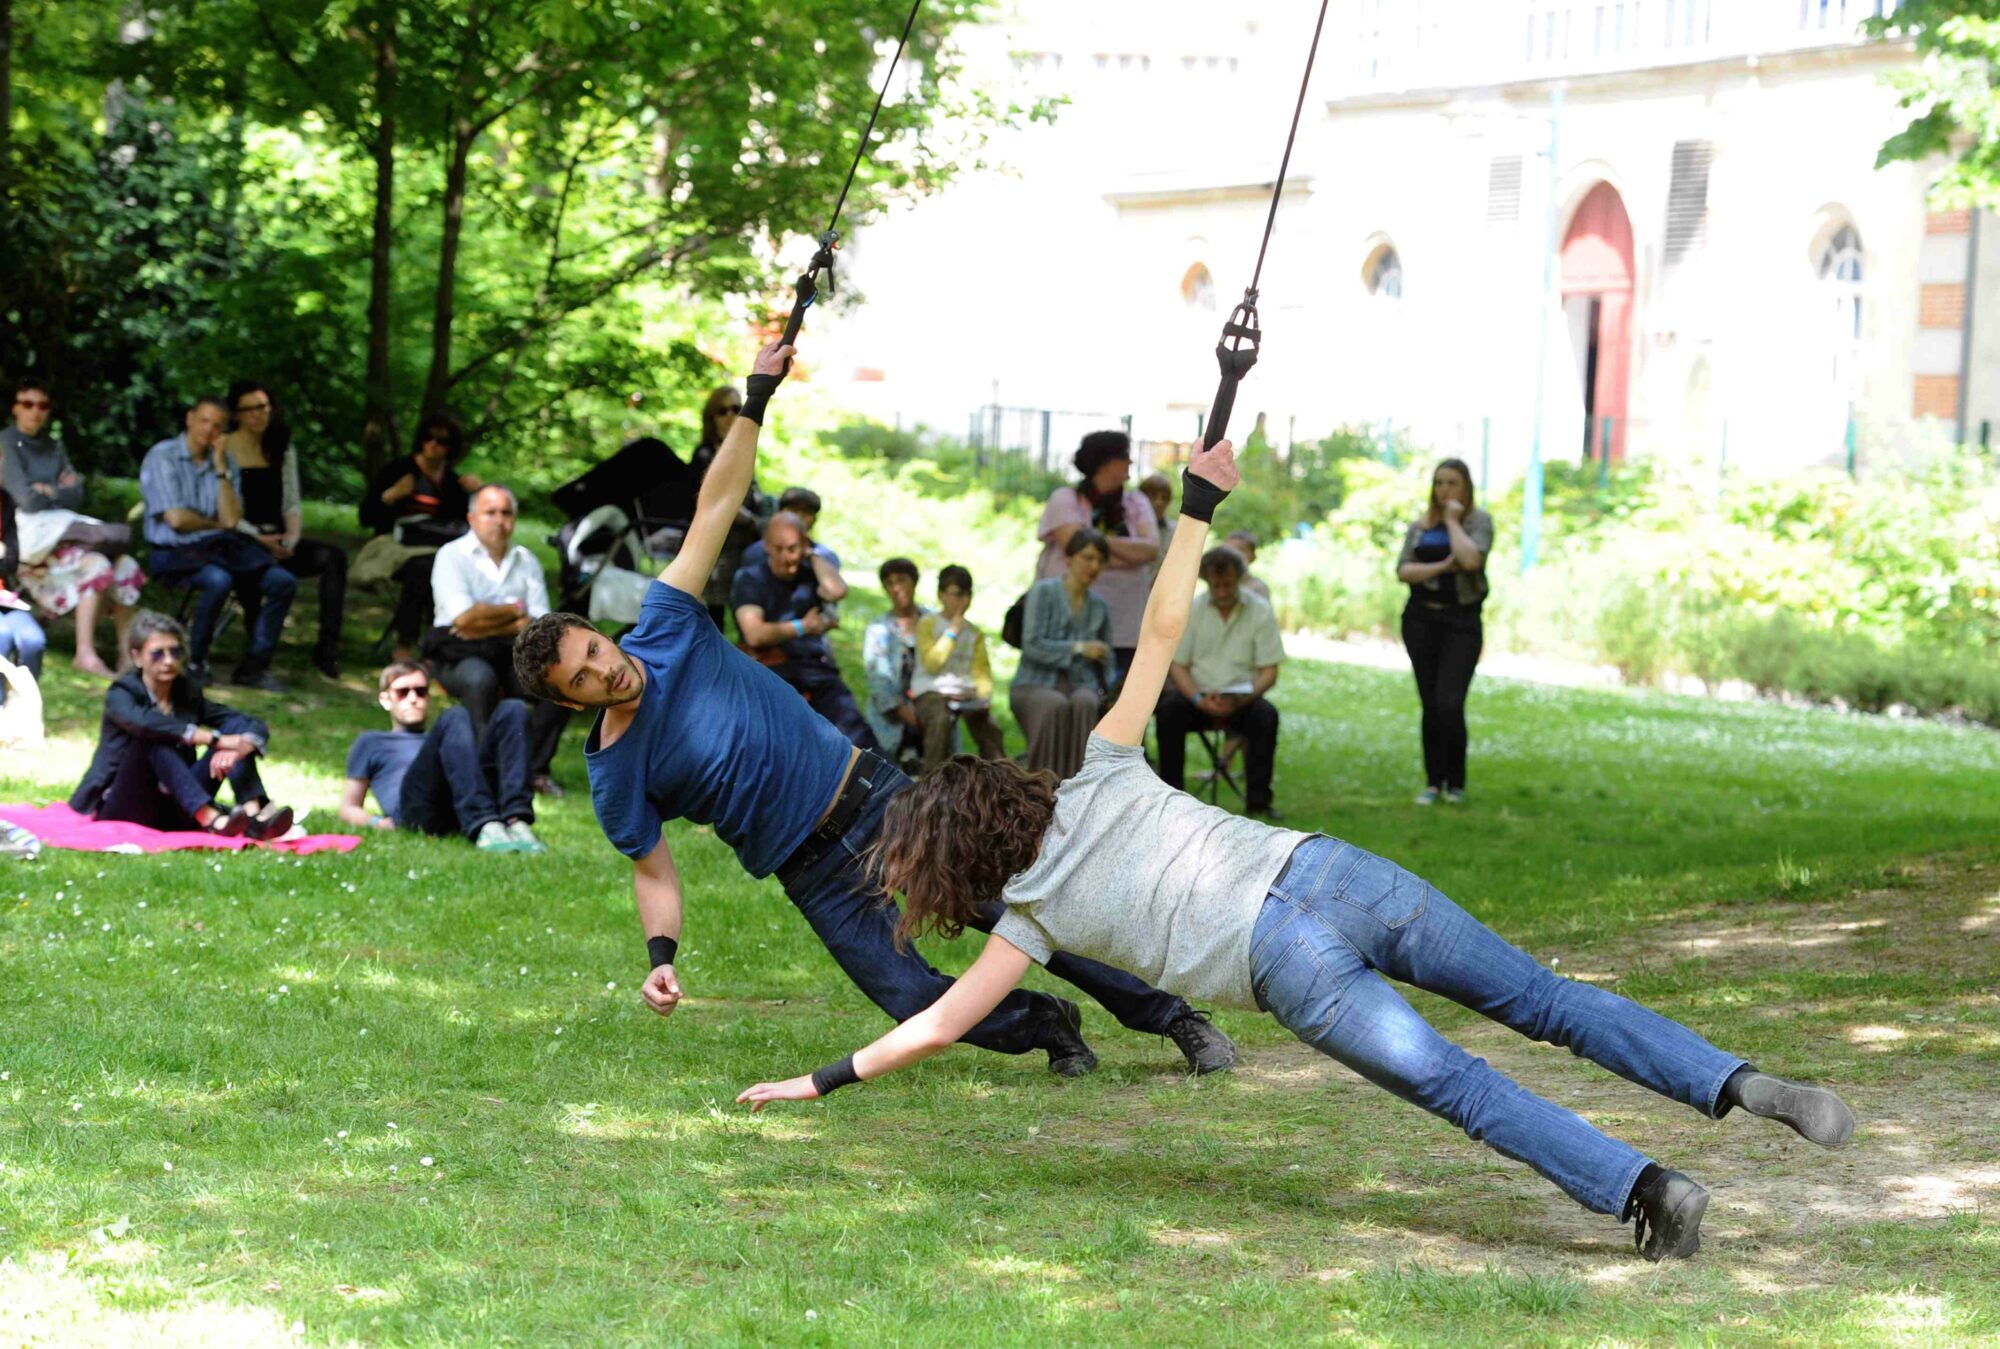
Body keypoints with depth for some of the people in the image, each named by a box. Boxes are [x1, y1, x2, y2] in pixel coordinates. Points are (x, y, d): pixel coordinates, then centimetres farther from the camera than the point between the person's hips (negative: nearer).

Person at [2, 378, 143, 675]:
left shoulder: (53, 447, 21)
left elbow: (76, 495, 12)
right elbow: (27, 500, -11)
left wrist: (48, 493, -3)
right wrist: (60, 492, 3)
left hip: (62, 526, 7)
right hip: (28, 536, -7)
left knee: (126, 564, -16)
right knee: (96, 563, -31)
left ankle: (126, 649, -16)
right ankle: (85, 654, -35)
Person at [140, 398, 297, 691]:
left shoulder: (225, 461, 13)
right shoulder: (163, 457, -3)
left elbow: (231, 519, -1)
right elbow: (176, 519, -12)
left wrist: (221, 469, -5)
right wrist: (217, 524, 4)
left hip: (220, 547, 6)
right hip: (175, 553, -6)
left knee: (283, 581, -15)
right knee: (218, 580, -38)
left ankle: (253, 666, -7)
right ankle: (195, 661, -17)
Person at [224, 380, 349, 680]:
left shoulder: (281, 449, 18)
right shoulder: (224, 450, 2)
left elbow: (291, 505, 14)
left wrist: (292, 536, -8)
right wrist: (259, 540, -18)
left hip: (277, 540, 5)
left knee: (333, 557, -23)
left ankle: (327, 649, -30)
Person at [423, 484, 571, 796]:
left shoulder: (527, 562, 12)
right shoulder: (452, 556, 0)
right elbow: (464, 619, -14)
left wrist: (490, 626, -11)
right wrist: (514, 611, -1)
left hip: (513, 654, 4)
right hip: (463, 655, -4)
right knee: (480, 679, -38)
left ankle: (533, 769, -12)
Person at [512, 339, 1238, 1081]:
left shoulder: (663, 625, -5)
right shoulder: (615, 778, -10)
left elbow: (715, 505, -4)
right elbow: (654, 874, -3)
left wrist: (756, 399, -9)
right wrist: (659, 956, -21)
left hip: (871, 794, 2)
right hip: (817, 876, -2)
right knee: (916, 1003, -15)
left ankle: (1169, 1013, 10)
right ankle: (1046, 1025, 14)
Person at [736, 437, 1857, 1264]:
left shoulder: (1038, 915, 12)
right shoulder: (1099, 773, 19)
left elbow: (934, 1029, 16)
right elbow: (1160, 634, 14)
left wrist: (820, 1081, 26)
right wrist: (1197, 507, 18)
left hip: (1290, 965, -5)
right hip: (1334, 874, 5)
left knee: (1457, 1085, -4)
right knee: (1543, 1001, 5)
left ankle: (1644, 1188, -20)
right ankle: (1741, 1086, -5)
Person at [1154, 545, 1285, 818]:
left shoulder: (1260, 612, 0)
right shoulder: (1191, 609, 3)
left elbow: (1269, 671, -3)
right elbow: (1177, 665, 0)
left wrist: (1240, 701, -22)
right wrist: (1199, 700, -19)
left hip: (1241, 700, -1)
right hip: (1198, 696, 1)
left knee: (1266, 716, -31)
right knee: (1169, 710, -29)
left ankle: (1258, 799, -23)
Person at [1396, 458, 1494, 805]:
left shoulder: (1479, 521, 1)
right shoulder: (1420, 525, 11)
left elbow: (1471, 559, -19)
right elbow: (1403, 571, -1)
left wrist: (1453, 521, -8)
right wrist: (1443, 567, -13)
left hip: (1461, 621, -4)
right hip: (1421, 619, 4)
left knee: (1449, 704, -14)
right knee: (1430, 705, 4)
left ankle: (1456, 783, -1)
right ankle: (1433, 783, 11)